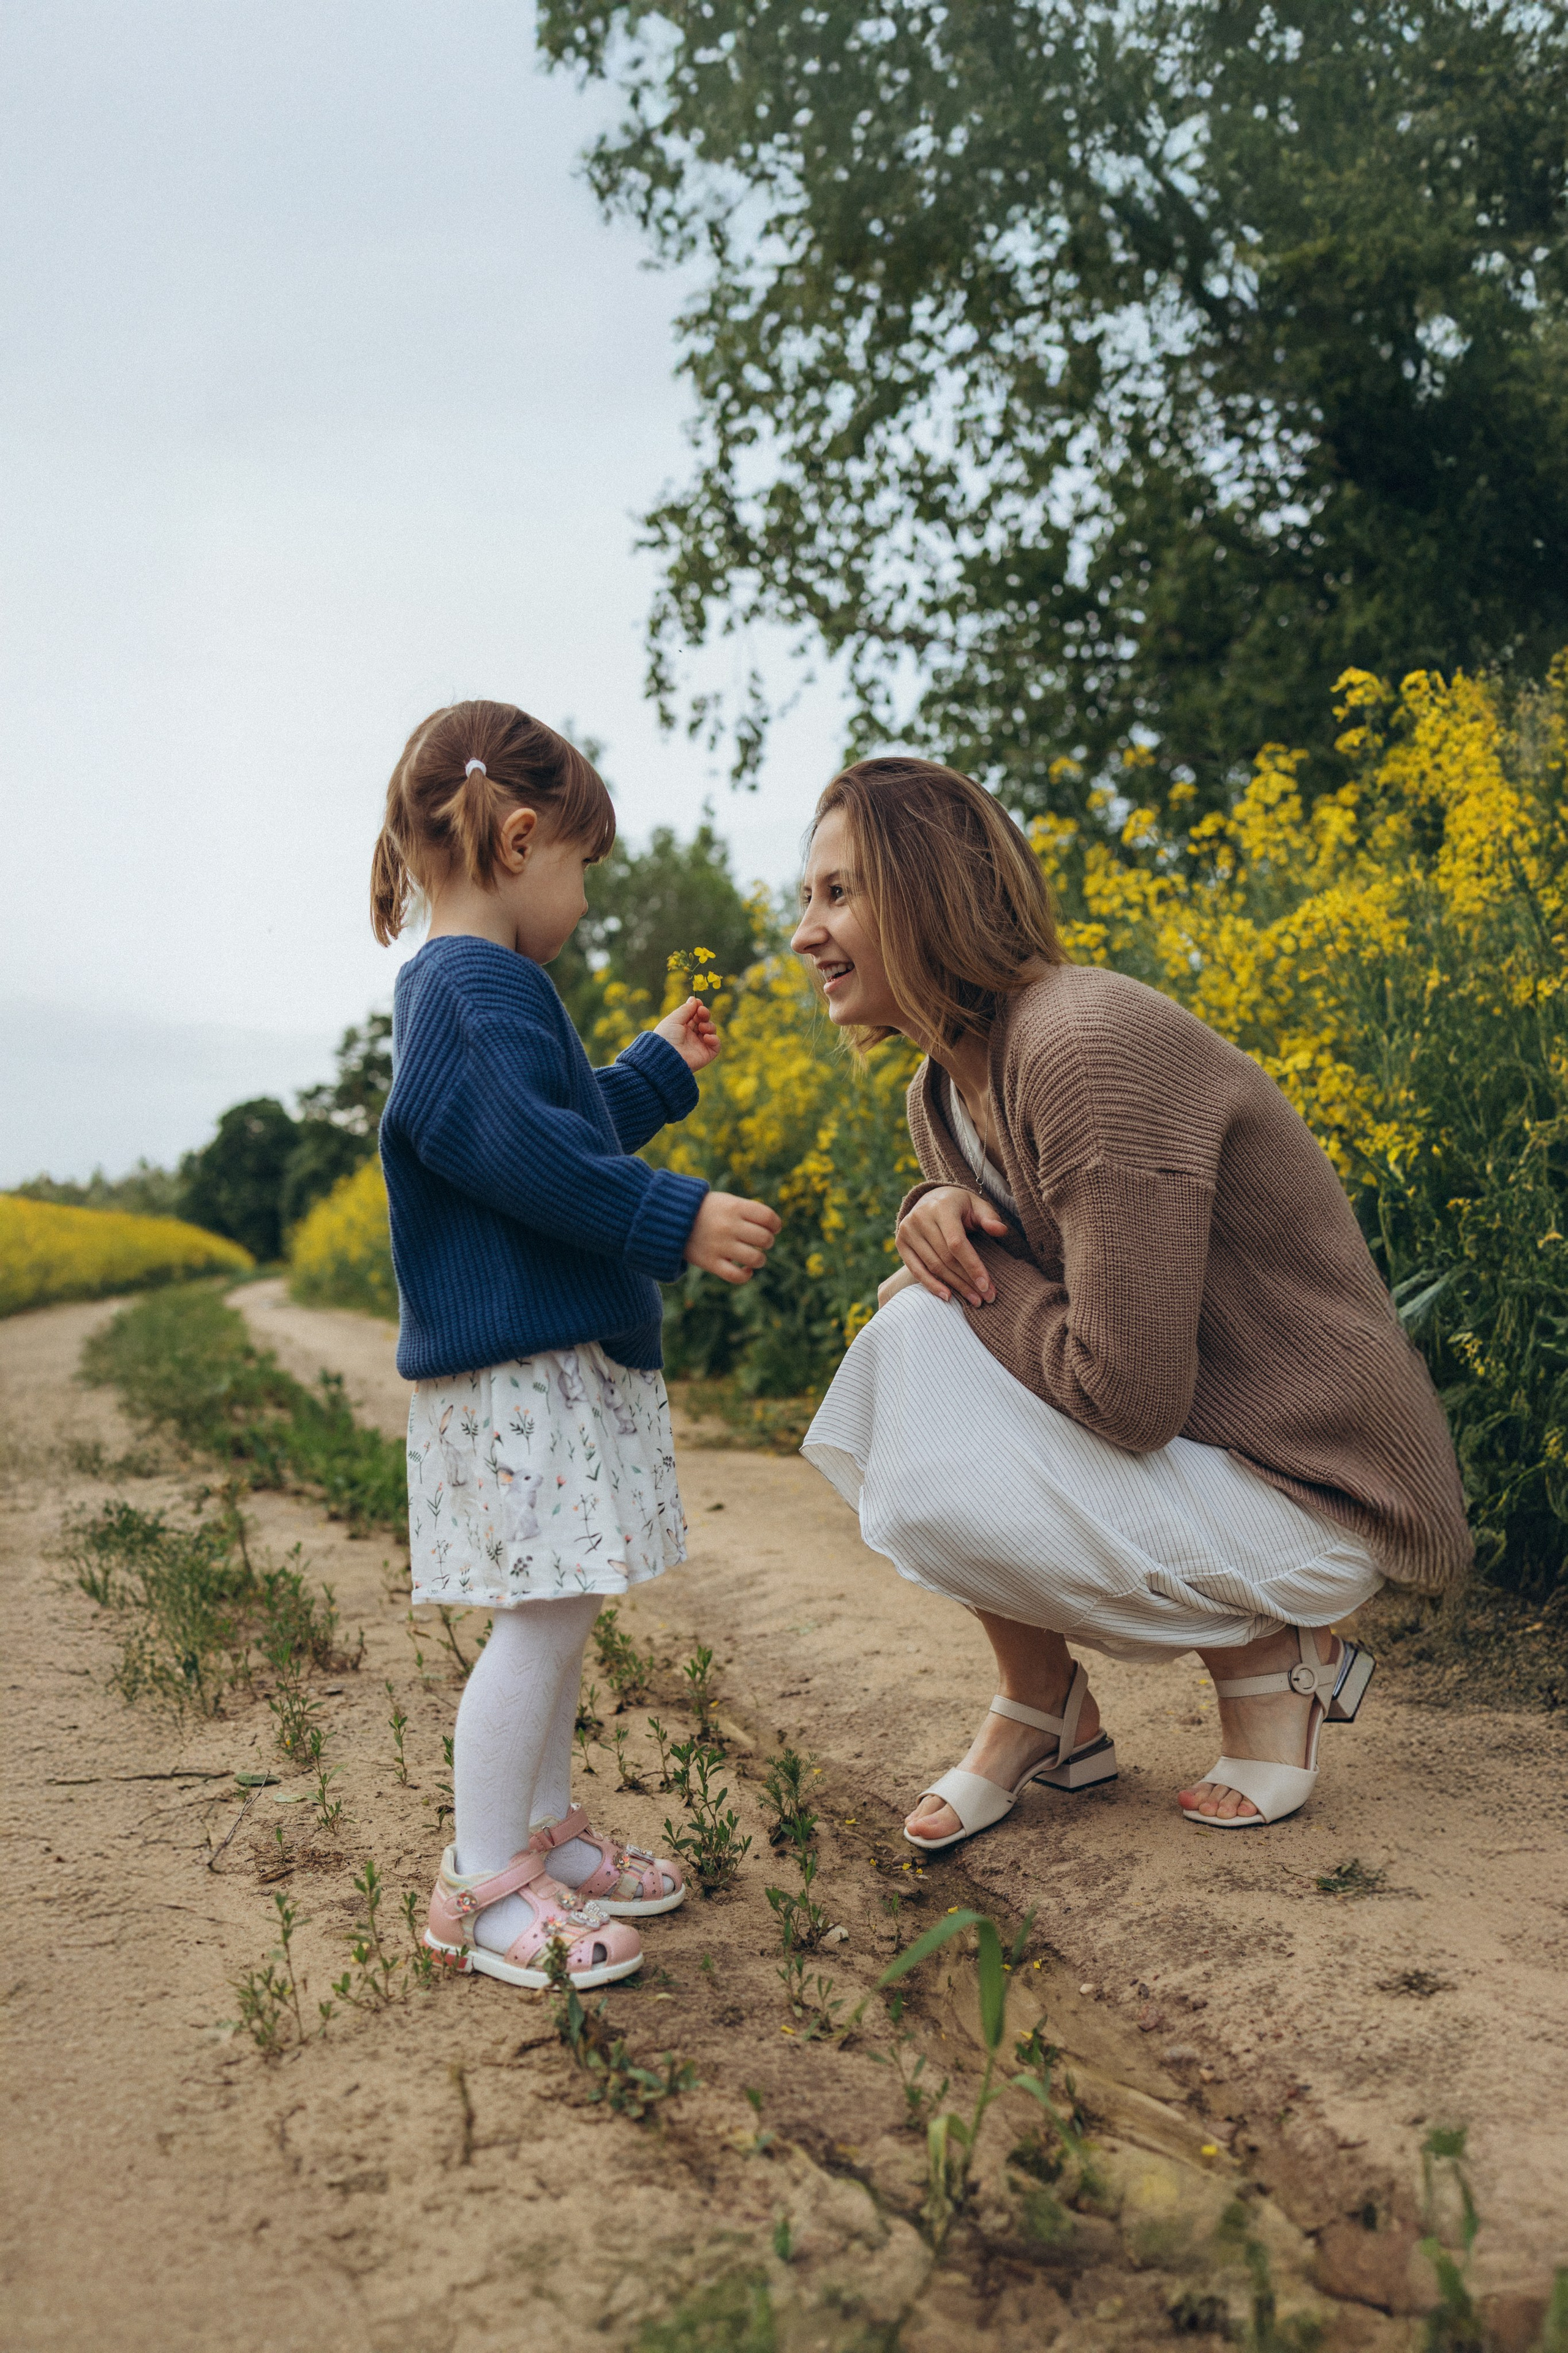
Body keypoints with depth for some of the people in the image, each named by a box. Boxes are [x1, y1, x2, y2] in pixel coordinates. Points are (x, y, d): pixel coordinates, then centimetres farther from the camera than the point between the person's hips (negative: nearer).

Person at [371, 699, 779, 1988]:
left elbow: (561, 1128, 30)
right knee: (542, 1618, -6)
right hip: (521, 1365, -11)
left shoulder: (465, 989, 19)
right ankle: (483, 1886, 5)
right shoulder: (481, 986, -15)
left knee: (561, 1614, 16)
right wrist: (677, 1220, -24)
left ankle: (545, 1831, 28)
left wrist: (663, 1069, 38)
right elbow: (528, 1154, -27)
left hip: (563, 1360, 11)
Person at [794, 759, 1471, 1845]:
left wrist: (973, 1277, -13)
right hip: (1189, 1441, 9)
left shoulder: (1094, 1045, -26)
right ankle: (1045, 1710, 7)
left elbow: (1130, 1396, -29)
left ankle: (1278, 1648, 0)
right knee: (910, 1336, -7)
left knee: (939, 1482, -24)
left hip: (1312, 1487, -8)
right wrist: (938, 1220, -7)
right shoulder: (945, 1089, 3)